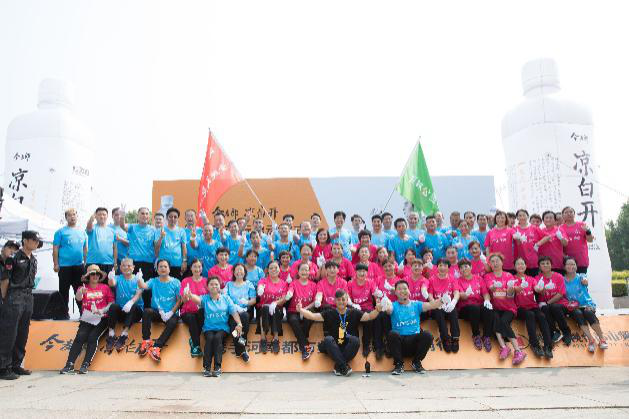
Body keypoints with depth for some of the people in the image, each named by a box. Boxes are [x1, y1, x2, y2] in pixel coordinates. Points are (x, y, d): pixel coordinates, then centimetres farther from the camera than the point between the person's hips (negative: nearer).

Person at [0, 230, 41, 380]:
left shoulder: (33, 260, 13)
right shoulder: (14, 258, -10)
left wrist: (27, 294, 14)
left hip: (28, 298, 8)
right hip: (14, 299, -7)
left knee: (23, 334, 11)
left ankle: (16, 365, 20)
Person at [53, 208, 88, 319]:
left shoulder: (82, 232, 12)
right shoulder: (61, 232, -1)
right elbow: (55, 249, -4)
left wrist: (86, 262, 9)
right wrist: (56, 264, -10)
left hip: (79, 266, 4)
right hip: (65, 267, -3)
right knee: (64, 291, 4)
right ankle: (64, 313, 14)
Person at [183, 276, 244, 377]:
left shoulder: (226, 298, 10)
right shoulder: (205, 298, 7)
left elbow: (234, 312, 3)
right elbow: (197, 299, -16)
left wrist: (239, 324, -14)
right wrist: (189, 296, -41)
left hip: (222, 328, 0)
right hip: (208, 328, 0)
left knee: (217, 338, -29)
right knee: (209, 338, -29)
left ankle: (217, 367, -26)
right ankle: (206, 367, -23)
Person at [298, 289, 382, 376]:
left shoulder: (354, 313, 4)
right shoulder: (329, 313, 3)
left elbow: (369, 316, -4)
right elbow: (313, 316, -4)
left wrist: (377, 310, -25)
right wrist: (300, 310, -19)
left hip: (348, 349, 0)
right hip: (334, 349, 0)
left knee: (355, 340, -29)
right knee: (328, 339, -29)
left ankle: (338, 366, -17)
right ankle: (344, 366, -24)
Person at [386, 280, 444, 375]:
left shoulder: (416, 305, 13)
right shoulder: (394, 306, 8)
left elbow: (431, 305, -3)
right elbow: (388, 309, -16)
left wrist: (442, 300, -23)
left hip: (414, 340, 2)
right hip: (399, 341, -1)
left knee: (427, 335, -26)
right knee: (392, 334, -32)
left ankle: (416, 362, -2)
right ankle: (399, 364, -9)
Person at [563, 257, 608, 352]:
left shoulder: (581, 276, 9)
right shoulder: (562, 280, 10)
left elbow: (585, 282, -12)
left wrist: (584, 281, -29)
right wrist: (568, 303, -6)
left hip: (587, 304, 0)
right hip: (573, 308, 0)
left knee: (588, 313, -33)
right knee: (578, 313, -33)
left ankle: (602, 339, -32)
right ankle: (591, 340, -40)